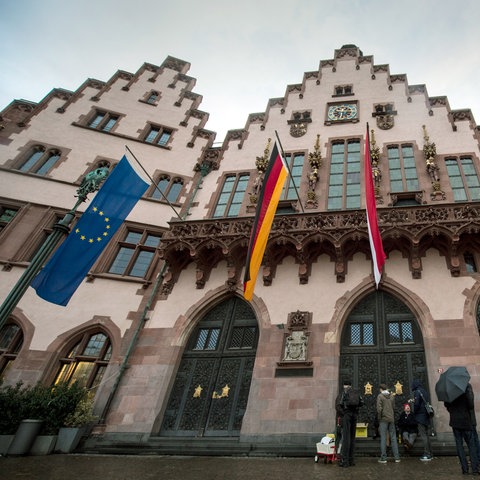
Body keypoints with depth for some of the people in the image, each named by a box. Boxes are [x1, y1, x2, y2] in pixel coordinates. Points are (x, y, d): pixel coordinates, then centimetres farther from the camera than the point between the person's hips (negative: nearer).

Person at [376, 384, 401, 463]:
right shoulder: (392, 396, 9)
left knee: (383, 438, -2)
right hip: (391, 419, 4)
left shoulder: (380, 396, -5)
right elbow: (394, 408, 10)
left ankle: (383, 458, -1)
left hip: (384, 419, -4)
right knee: (393, 438, 10)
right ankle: (397, 457, 11)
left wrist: (379, 418, -3)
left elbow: (379, 408, -13)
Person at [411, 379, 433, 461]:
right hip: (426, 416, 9)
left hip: (420, 416, -9)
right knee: (426, 435, 14)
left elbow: (417, 404, -18)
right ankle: (429, 454, 18)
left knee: (423, 435, -5)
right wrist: (414, 401, 25)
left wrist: (414, 413, -1)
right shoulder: (424, 391, 12)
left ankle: (427, 455, -5)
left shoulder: (417, 392, -13)